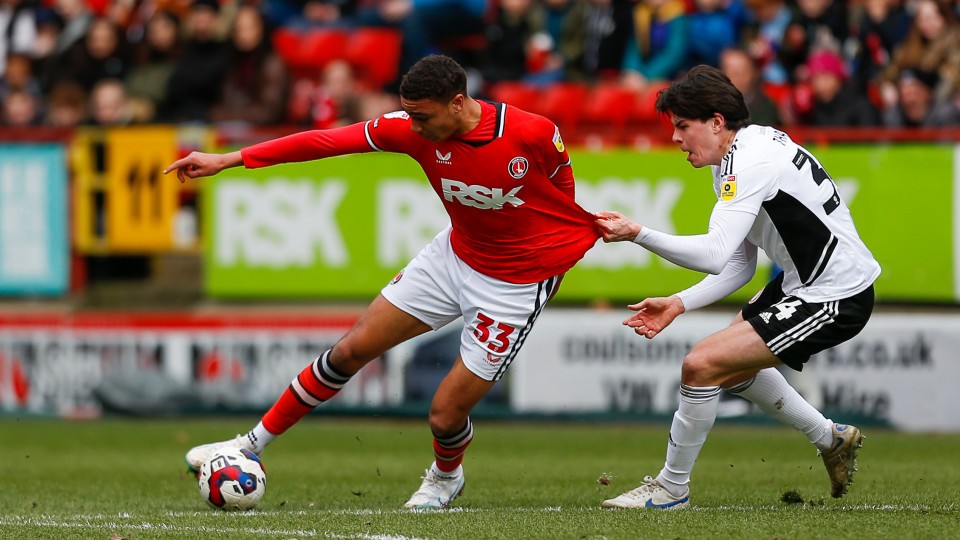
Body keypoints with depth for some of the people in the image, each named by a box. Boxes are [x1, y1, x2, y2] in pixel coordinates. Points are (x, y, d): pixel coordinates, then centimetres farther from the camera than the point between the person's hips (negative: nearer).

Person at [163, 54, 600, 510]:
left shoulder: (534, 134, -26)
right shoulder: (413, 129, -16)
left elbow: (563, 189, -5)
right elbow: (328, 142, -15)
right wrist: (228, 160, -15)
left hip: (517, 282, -4)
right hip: (454, 254, 4)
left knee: (447, 413, -3)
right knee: (353, 349, 3)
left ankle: (445, 476, 33)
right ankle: (252, 445, 18)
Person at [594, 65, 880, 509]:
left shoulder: (751, 163, -22)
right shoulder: (741, 157, 9)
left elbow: (715, 253, -34)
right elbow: (740, 265, 12)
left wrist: (639, 234, -32)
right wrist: (680, 303, 2)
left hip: (835, 300, -11)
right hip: (802, 283, 11)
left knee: (702, 365, -16)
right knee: (732, 363, 28)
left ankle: (671, 488, -1)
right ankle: (832, 439, 38)